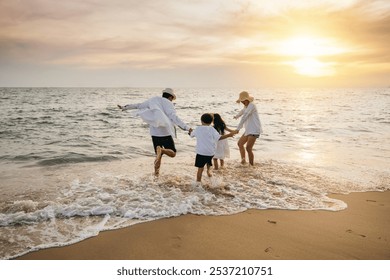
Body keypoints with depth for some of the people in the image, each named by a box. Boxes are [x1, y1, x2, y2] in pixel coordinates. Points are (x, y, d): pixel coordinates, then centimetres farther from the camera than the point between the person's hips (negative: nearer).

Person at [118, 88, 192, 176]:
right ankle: (161, 150, -25)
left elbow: (138, 105, 16)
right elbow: (174, 117, -18)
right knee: (172, 154, 6)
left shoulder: (153, 100, 10)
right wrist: (187, 128, -21)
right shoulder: (168, 103, -6)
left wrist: (125, 108, 30)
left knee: (158, 156, 16)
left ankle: (156, 174, 7)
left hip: (154, 133, 5)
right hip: (165, 133, -5)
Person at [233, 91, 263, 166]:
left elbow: (244, 117, -26)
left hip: (254, 130, -11)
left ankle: (252, 165, -5)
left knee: (248, 148, -15)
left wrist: (238, 128, -32)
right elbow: (242, 111, 38)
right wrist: (237, 116, 59)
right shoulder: (246, 106, 14)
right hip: (249, 130, 11)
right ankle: (243, 159, 19)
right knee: (240, 143, 18)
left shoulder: (251, 105, -16)